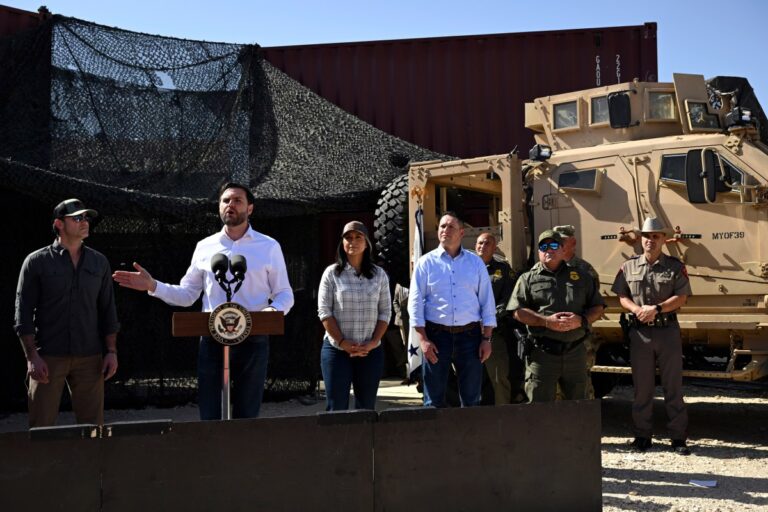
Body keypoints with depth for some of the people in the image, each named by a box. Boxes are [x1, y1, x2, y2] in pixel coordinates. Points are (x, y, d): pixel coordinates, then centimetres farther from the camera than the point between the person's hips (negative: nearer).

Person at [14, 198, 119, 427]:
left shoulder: (99, 262, 10)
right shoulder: (37, 262, 1)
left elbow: (108, 311, 13)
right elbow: (23, 313, -3)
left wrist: (111, 351, 5)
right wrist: (32, 356, -11)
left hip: (89, 357, 3)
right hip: (48, 357, -3)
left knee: (93, 425, 5)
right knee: (41, 426, -1)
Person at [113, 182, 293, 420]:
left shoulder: (269, 247, 3)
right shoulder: (205, 247, 9)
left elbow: (284, 294, 4)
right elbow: (187, 294, 12)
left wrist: (276, 310, -18)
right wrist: (153, 286, -1)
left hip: (253, 341, -1)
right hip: (212, 340, 2)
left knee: (247, 417, 8)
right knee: (209, 417, 4)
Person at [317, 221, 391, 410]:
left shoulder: (379, 275, 7)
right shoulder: (331, 274, 0)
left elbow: (385, 312, 5)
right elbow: (324, 312, -4)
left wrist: (373, 342, -7)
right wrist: (343, 342, -12)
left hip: (370, 352, 2)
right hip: (337, 350, -2)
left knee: (367, 407, 6)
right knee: (336, 408, -4)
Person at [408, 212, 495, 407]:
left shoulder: (476, 263, 9)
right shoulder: (426, 262, 4)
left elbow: (487, 302, 9)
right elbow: (416, 303, 1)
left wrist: (487, 339, 1)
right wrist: (423, 339, -8)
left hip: (469, 334, 2)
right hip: (436, 335, -1)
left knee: (472, 398, 7)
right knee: (434, 399, 3)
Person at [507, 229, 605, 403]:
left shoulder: (581, 277, 14)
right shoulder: (528, 279, 7)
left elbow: (597, 307, 13)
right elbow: (517, 311, -3)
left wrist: (581, 320, -7)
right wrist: (546, 321, -15)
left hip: (575, 351, 3)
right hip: (542, 352, -3)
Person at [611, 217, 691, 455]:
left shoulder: (676, 267, 2)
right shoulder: (629, 267, 7)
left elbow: (681, 297, -5)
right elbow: (622, 296, 5)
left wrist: (656, 308, -17)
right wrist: (638, 310, -14)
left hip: (668, 330, -1)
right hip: (640, 331, 1)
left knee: (673, 386, 2)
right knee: (642, 386, 6)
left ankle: (679, 437, 8)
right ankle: (642, 435, 14)